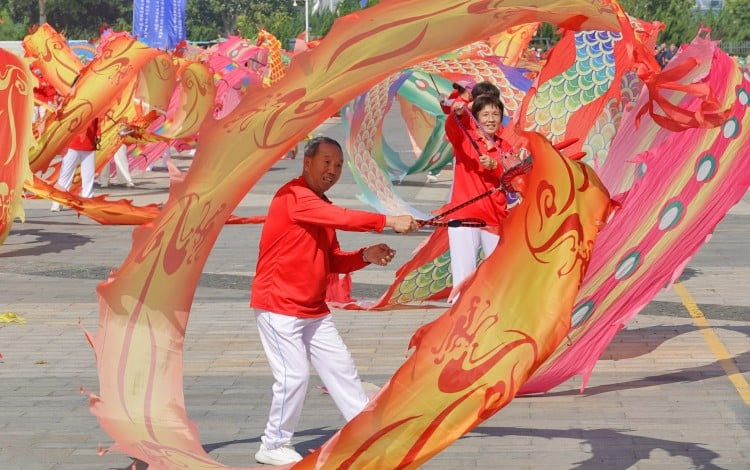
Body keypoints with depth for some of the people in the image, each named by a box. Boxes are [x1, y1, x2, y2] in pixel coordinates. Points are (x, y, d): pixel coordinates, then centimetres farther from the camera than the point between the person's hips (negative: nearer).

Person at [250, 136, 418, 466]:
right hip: (278, 307, -9)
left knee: (341, 368, 8)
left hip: (314, 311, 9)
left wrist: (366, 256, -5)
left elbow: (333, 262, 13)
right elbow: (343, 218, -29)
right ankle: (273, 446, 6)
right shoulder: (293, 196, -16)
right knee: (294, 375, -9)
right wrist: (387, 222, -30)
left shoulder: (322, 207, 14)